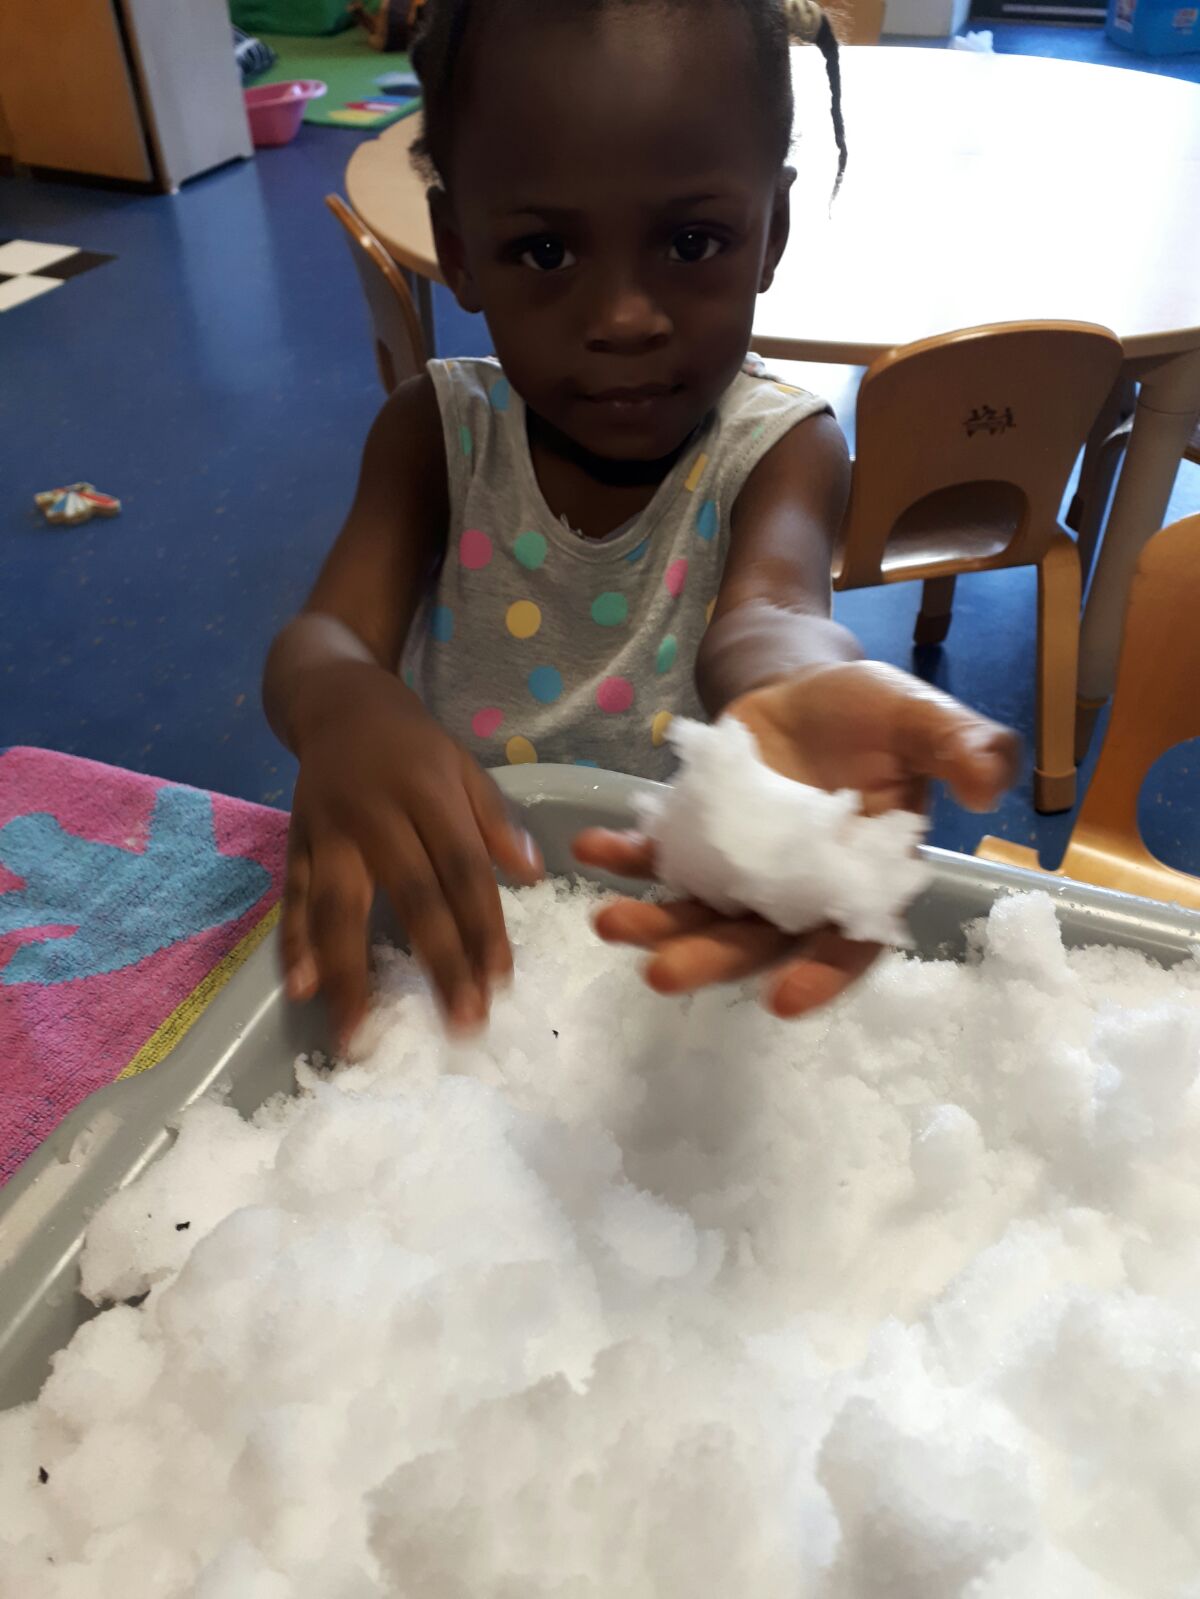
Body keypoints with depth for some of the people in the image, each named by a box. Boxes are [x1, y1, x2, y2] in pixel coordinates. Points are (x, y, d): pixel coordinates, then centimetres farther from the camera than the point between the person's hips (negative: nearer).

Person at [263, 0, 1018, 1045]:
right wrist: (345, 704, -43)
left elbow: (760, 612, -31)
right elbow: (323, 634, -17)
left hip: (694, 919, -1)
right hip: (458, 912, 2)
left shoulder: (784, 451, -10)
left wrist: (802, 687, -57)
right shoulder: (438, 433, -4)